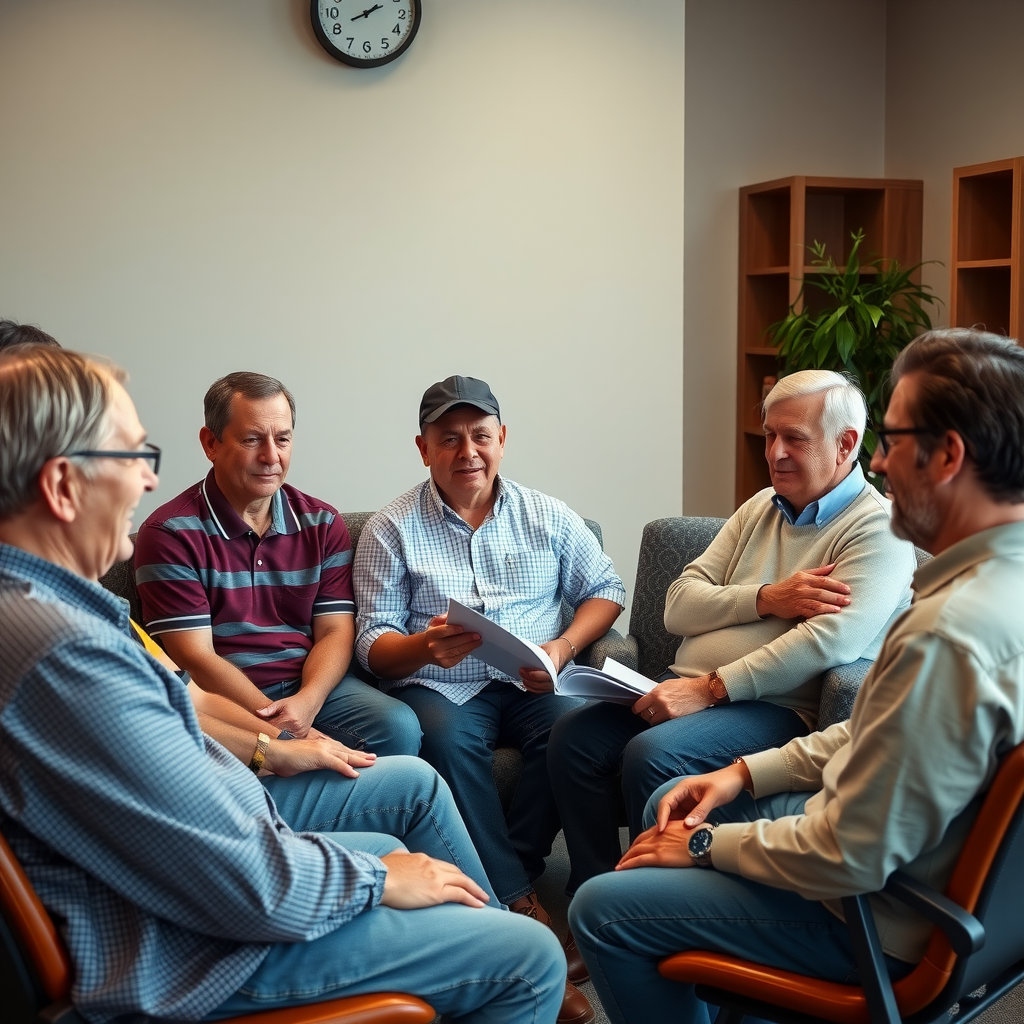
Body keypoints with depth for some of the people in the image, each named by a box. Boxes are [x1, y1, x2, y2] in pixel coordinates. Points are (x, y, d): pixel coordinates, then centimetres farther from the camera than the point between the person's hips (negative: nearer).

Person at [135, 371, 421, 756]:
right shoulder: (170, 533, -5)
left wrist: (306, 702, -16)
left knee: (399, 727, -23)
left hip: (312, 685, 5)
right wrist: (276, 723, -20)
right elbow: (194, 658, -10)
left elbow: (335, 630, 6)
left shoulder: (322, 523, 11)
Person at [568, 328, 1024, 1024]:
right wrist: (748, 772, 7)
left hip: (882, 922, -10)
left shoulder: (950, 633, -35)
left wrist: (706, 844, -13)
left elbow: (849, 857, -29)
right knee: (672, 808, 22)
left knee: (601, 910, -6)